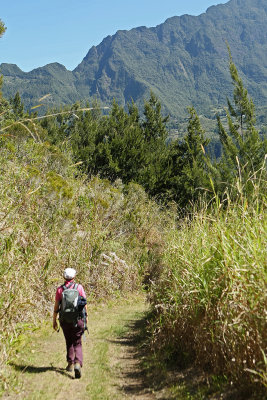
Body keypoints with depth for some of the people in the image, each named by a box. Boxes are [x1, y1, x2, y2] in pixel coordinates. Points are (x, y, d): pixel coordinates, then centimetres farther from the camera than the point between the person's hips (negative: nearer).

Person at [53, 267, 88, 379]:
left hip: (65, 320, 1)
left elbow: (56, 306, -1)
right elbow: (84, 304, -2)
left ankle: (70, 364, 28)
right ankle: (78, 363, -13)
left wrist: (54, 321, 9)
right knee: (77, 343, 7)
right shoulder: (79, 287, -4)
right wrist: (86, 316, 11)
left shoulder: (60, 289, -2)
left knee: (69, 342, 21)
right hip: (78, 320, -1)